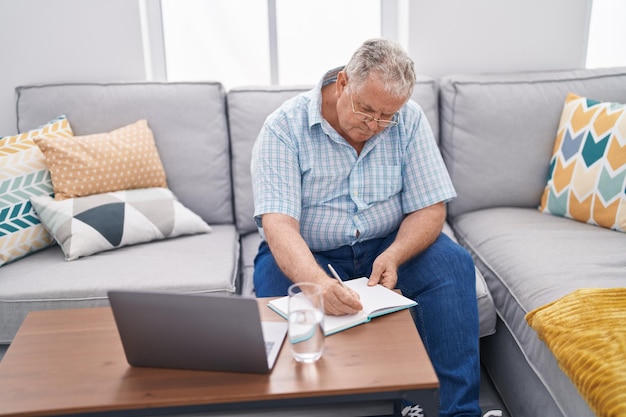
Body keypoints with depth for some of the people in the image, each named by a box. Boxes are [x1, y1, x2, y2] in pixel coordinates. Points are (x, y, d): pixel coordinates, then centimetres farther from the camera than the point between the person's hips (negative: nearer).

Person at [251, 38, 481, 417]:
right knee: (276, 284, -33)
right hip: (307, 255, -1)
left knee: (453, 263, -23)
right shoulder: (285, 127, -16)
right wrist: (317, 281, -47)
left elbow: (430, 208, -7)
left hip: (389, 246, 2)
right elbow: (278, 223, -27)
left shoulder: (409, 120, -7)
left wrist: (393, 256, -28)